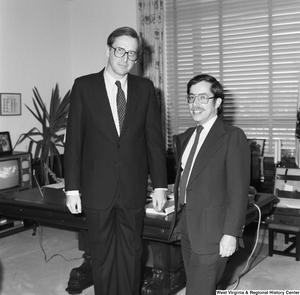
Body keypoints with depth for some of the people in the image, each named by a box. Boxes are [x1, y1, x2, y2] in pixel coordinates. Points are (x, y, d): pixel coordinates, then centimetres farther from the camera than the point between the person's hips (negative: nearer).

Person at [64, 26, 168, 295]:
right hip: (97, 189, -1)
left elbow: (155, 139, 4)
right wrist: (72, 188, -5)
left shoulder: (145, 88, 4)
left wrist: (160, 185, 1)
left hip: (134, 189, 1)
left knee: (131, 254, 12)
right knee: (102, 255, 11)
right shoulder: (84, 86, -1)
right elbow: (74, 140, -2)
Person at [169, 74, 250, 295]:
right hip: (187, 227, 7)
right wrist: (179, 217, 8)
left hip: (211, 231, -7)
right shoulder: (186, 136, 12)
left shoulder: (233, 137, -10)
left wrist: (231, 234, -17)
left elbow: (239, 190, -14)